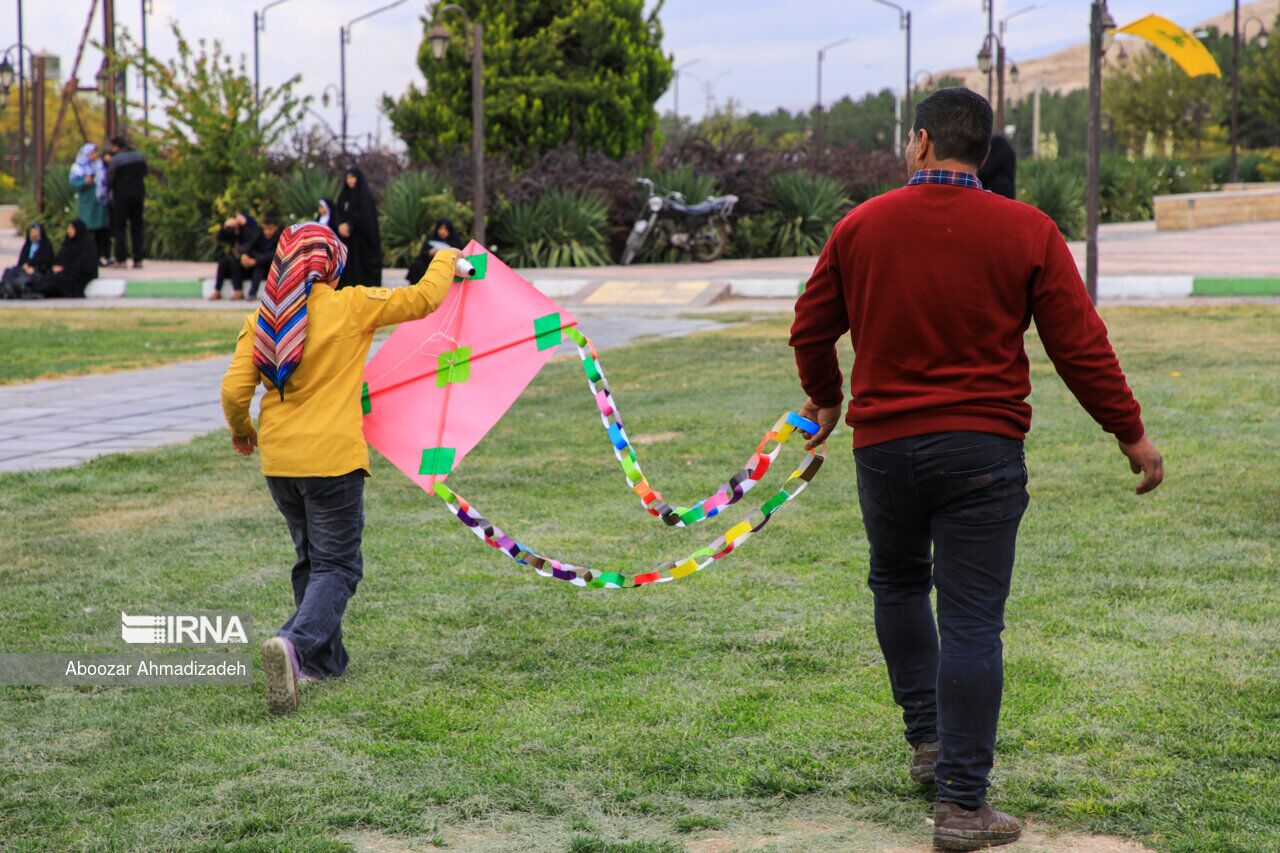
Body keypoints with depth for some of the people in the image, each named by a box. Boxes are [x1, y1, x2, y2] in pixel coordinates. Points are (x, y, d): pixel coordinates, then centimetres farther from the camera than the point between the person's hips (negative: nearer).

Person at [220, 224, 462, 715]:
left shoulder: (262, 319, 1)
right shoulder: (351, 306, -8)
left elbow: (234, 390, -2)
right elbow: (423, 299, 0)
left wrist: (241, 431, 18)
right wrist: (446, 260, 20)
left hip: (278, 461, 5)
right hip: (333, 459, -5)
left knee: (312, 560, 21)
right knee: (336, 567, -2)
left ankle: (323, 660, 26)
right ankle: (295, 644, -27)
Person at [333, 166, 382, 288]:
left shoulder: (366, 195, -4)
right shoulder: (344, 195, 15)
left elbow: (364, 214, -15)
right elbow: (338, 213, 6)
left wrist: (349, 225, -20)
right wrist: (341, 225, -14)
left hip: (361, 239, -6)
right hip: (346, 238, 6)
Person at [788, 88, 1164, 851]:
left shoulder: (860, 228, 3)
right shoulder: (1027, 233, -4)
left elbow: (811, 329, 13)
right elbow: (1080, 345, -4)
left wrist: (826, 398, 33)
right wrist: (1131, 432, 7)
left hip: (884, 443, 2)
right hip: (982, 446, -2)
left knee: (898, 583, 27)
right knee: (972, 622, -2)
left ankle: (928, 739, 25)